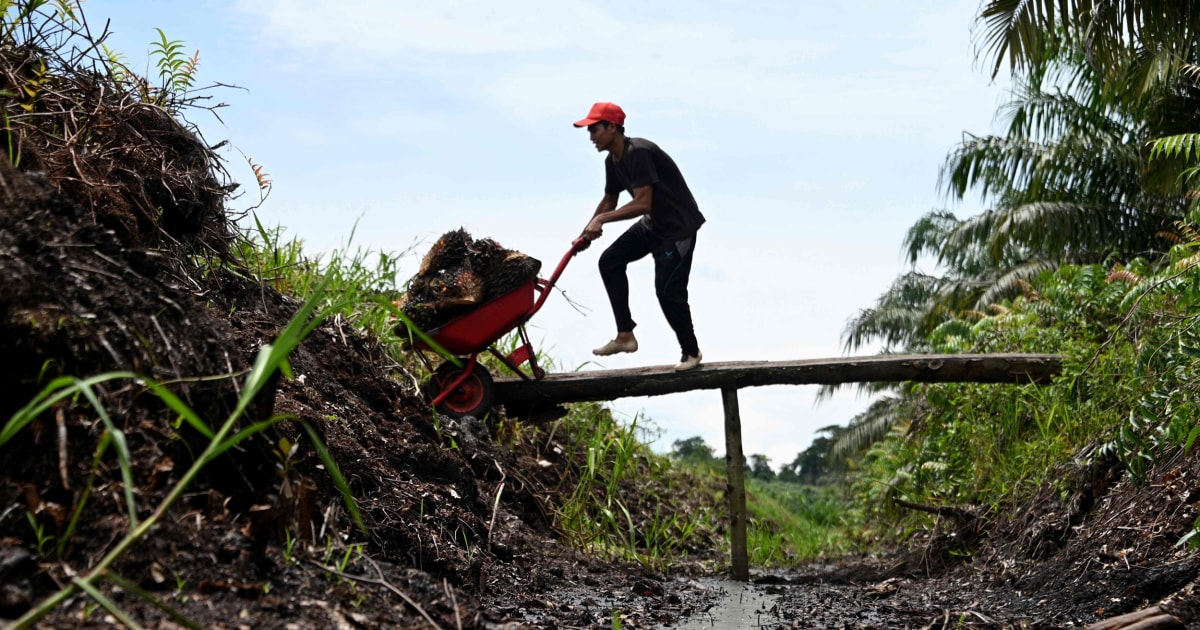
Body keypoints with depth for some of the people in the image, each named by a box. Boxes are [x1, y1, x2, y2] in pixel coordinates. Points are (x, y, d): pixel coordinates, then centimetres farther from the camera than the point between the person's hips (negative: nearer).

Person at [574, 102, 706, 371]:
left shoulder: (638, 152, -25)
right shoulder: (613, 161, 4)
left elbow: (642, 204, -31)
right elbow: (609, 201, 18)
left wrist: (601, 219, -25)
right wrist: (588, 233, 7)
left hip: (680, 225, -9)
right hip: (653, 224, 9)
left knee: (668, 289, -13)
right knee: (610, 261, 1)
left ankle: (691, 352, 9)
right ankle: (625, 335, 6)